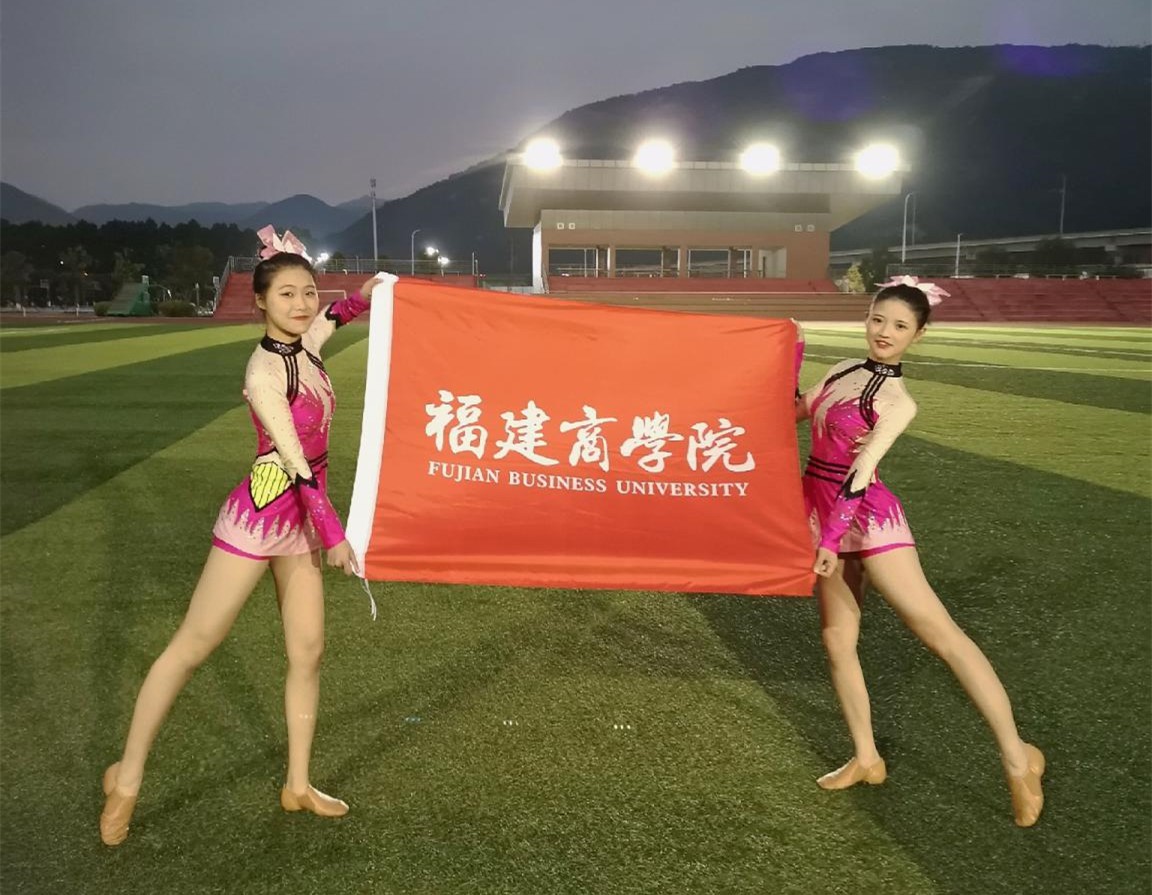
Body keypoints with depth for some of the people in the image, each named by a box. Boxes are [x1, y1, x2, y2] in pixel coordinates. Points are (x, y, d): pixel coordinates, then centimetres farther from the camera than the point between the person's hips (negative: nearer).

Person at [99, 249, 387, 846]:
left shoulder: (307, 347, 4)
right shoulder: (263, 373, -18)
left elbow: (332, 315, 29)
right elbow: (294, 460, -21)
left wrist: (368, 292, 13)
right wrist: (334, 532, -18)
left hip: (302, 520, 8)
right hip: (259, 516, -8)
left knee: (307, 652, 8)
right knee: (193, 646, 3)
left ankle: (298, 786, 21)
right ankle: (127, 778, 18)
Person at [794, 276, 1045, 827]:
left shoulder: (896, 400, -11)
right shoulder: (843, 370, 10)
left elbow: (860, 471, -19)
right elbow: (795, 413, 23)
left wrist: (831, 540, -24)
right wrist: (791, 358, 13)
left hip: (866, 516, -7)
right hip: (820, 510, 7)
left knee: (938, 631, -10)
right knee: (837, 638, 9)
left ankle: (1017, 759, -1)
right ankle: (866, 759, 22)